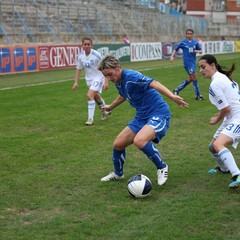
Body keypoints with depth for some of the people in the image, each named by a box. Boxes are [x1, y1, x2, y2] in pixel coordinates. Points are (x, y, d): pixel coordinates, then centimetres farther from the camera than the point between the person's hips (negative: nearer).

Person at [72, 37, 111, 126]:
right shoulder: (80, 56, -6)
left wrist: (106, 82, -17)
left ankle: (90, 119, -17)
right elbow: (78, 69, 4)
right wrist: (76, 82, -1)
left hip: (98, 78, -7)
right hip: (88, 79, 7)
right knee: (96, 97, 23)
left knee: (90, 95, -23)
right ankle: (105, 112, 49)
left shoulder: (96, 55, -22)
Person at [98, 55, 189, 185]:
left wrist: (171, 96, -51)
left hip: (158, 114, -9)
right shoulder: (118, 83, 6)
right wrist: (110, 107, 47)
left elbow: (153, 83, -35)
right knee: (118, 144, 7)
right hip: (142, 116, 9)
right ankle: (118, 174, 34)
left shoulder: (131, 77, -21)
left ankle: (162, 167, -9)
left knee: (139, 140, -34)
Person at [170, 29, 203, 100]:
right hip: (187, 62, -6)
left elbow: (200, 50, 9)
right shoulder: (182, 42, -3)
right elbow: (176, 49, 6)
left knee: (190, 79, 12)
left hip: (193, 62, 6)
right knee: (194, 77, -10)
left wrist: (198, 51, -14)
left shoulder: (195, 42, 6)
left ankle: (177, 90, 26)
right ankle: (197, 95, 0)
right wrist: (172, 56, -8)